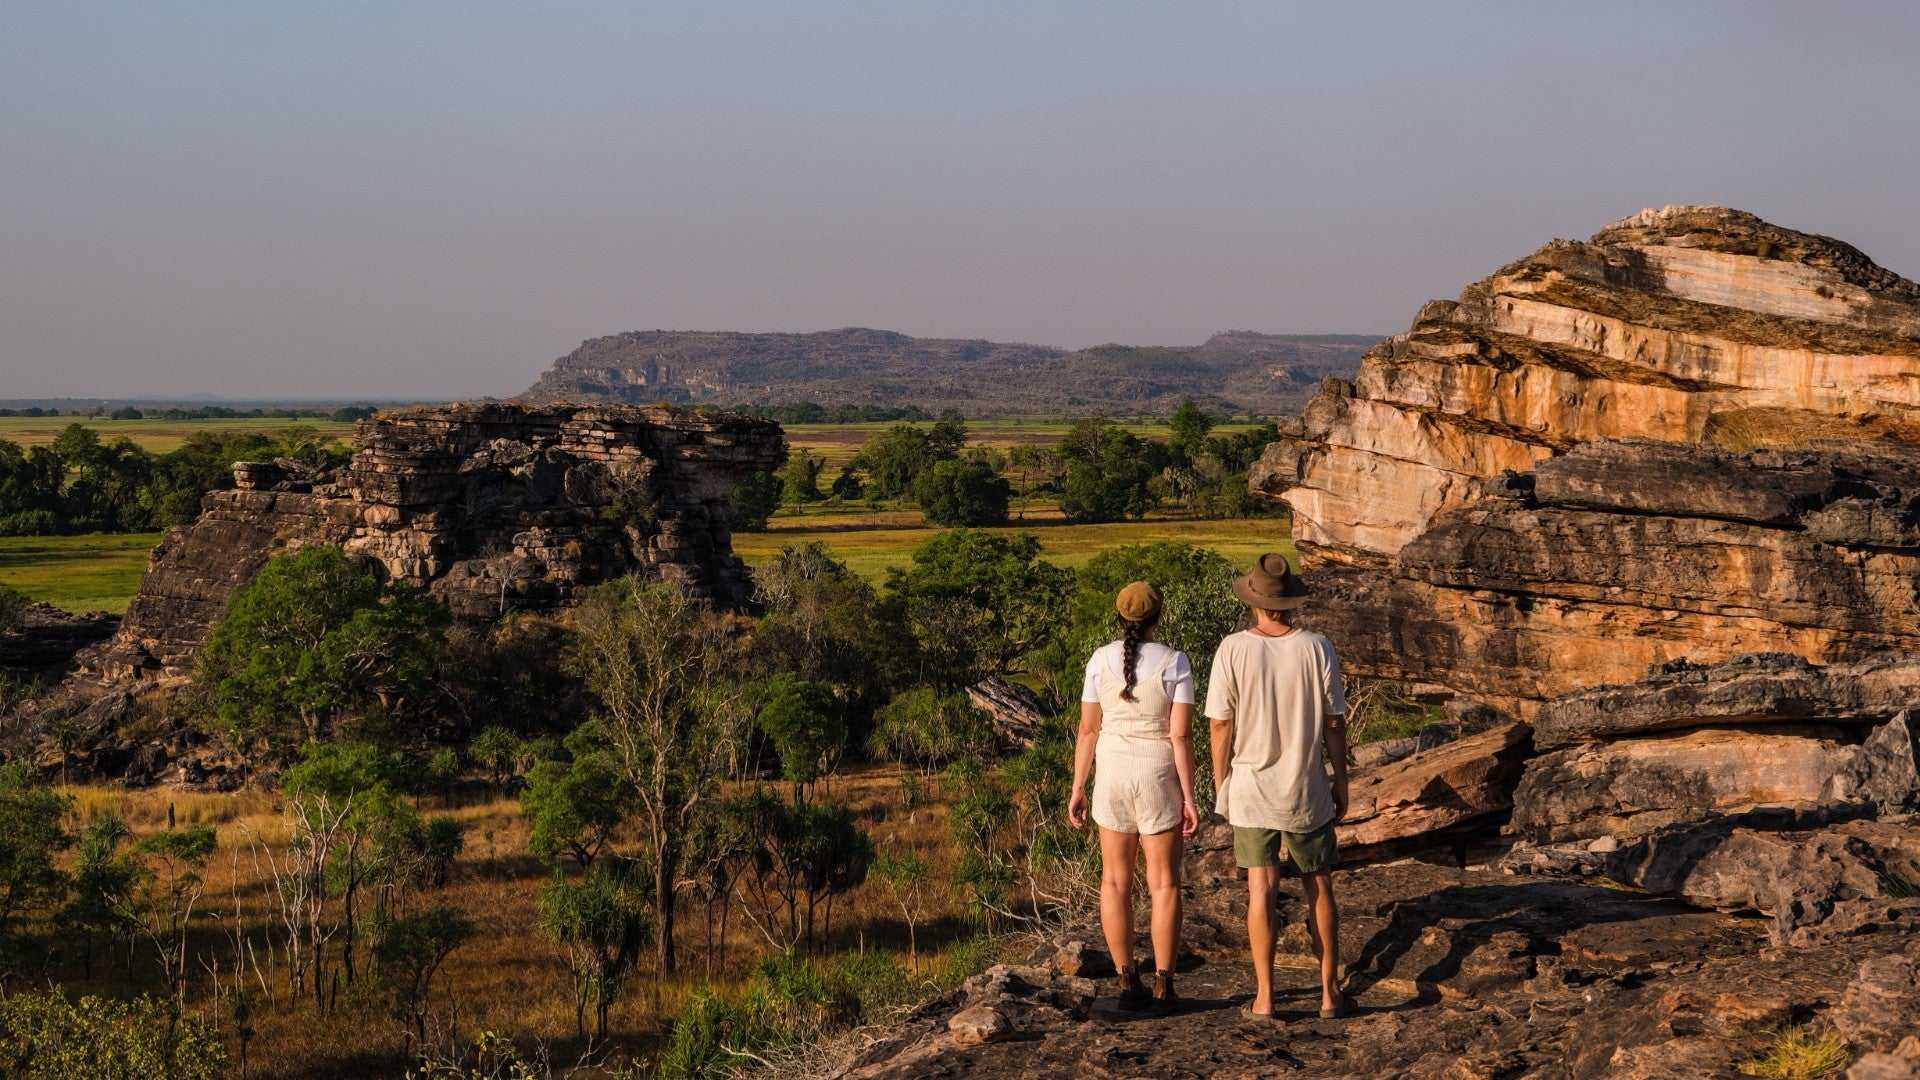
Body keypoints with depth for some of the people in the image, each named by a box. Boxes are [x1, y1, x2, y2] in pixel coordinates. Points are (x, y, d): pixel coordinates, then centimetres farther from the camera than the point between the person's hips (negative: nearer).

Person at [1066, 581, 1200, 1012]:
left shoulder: (1101, 660, -4)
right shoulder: (1174, 662, -12)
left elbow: (1087, 729, -2)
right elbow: (1181, 736, -14)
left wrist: (1078, 789, 6)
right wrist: (1189, 798, -9)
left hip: (1113, 775, 2)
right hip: (1159, 780, -2)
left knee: (1116, 880, 11)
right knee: (1164, 883, 7)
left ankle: (1127, 983, 8)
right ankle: (1163, 985, 4)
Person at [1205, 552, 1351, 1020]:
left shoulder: (1233, 650, -11)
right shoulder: (1316, 648, -9)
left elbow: (1220, 723, -8)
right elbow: (1335, 722, -3)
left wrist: (1219, 783, 4)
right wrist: (1341, 780, 9)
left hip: (1250, 788, -1)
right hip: (1307, 789, 1)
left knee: (1261, 890, 3)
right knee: (1319, 888, 13)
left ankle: (1264, 998, 5)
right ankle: (1329, 992, 18)